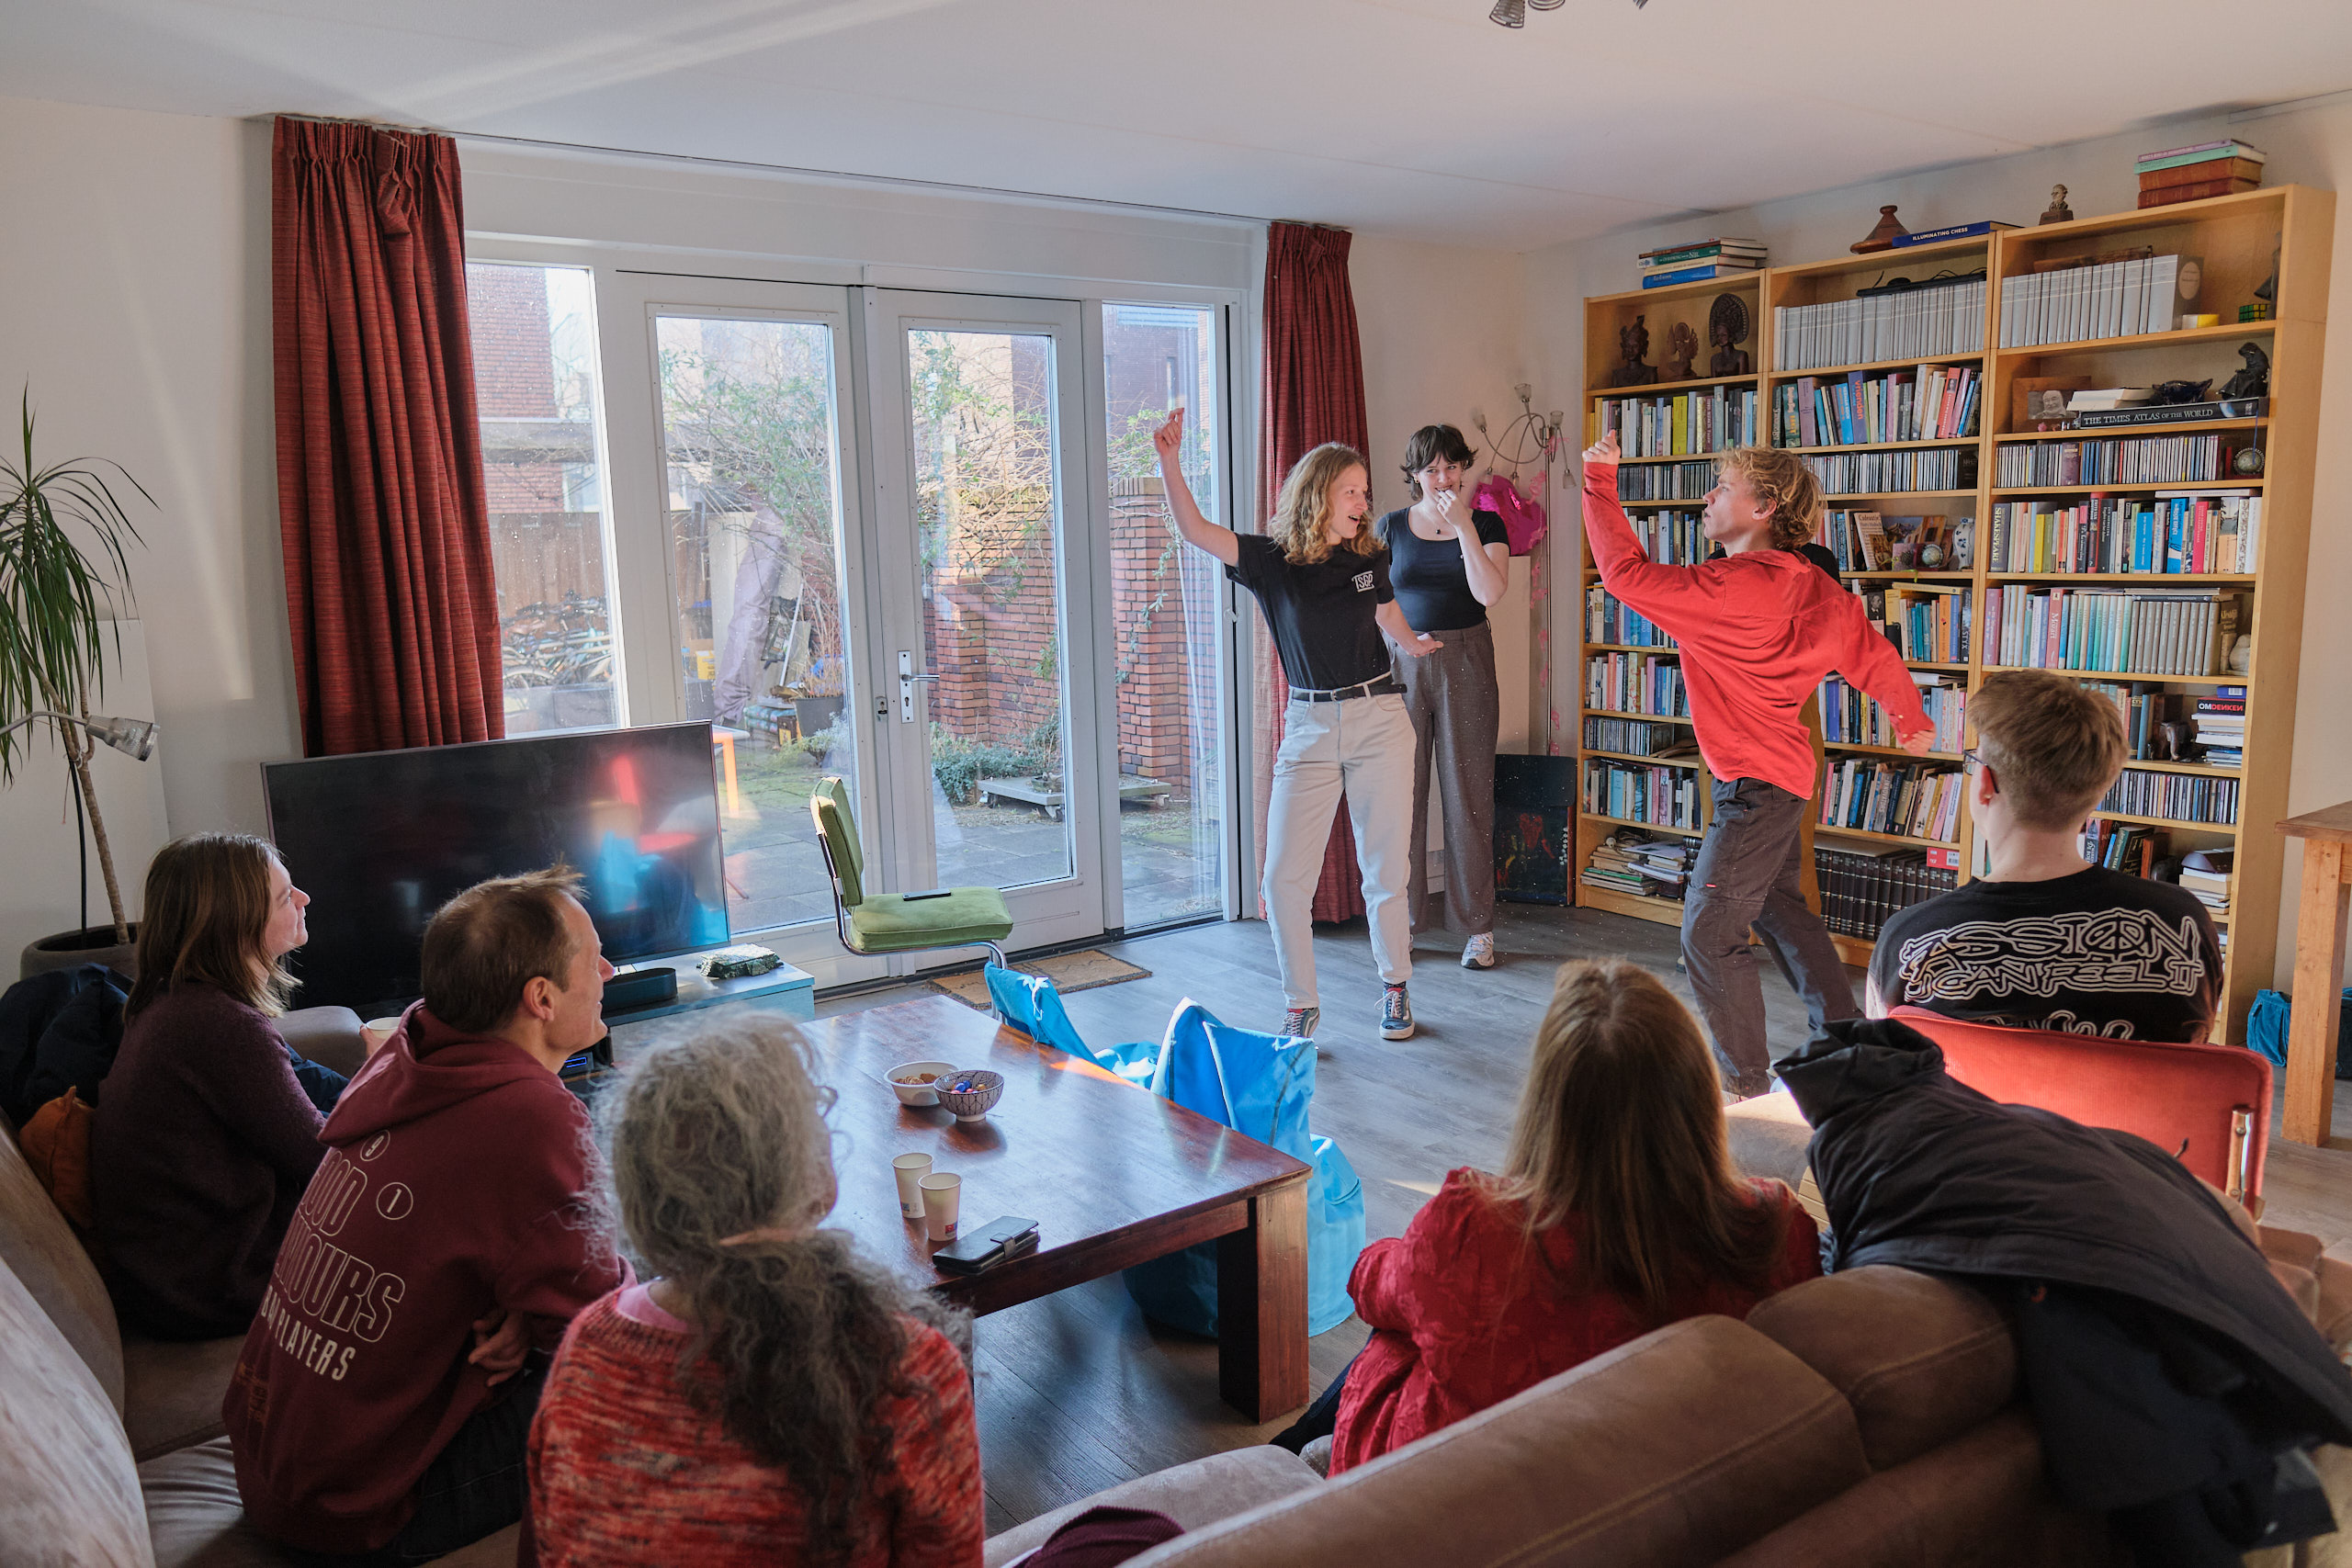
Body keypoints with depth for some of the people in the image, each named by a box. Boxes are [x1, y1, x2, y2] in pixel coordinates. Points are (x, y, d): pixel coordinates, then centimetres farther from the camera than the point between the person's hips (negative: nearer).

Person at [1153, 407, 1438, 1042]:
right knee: (1285, 877, -5)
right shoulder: (1273, 559, -3)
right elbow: (1196, 531, -17)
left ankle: (1395, 989, 26)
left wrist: (1416, 646, 38)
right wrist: (1169, 462, -28)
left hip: (1378, 719, 2)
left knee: (1386, 869, 6)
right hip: (1309, 727, -1)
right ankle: (1300, 1006, 11)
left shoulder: (1368, 558, 4)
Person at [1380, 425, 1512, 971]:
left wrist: (1462, 523, -15)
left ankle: (1478, 926, 9)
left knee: (1469, 795, 0)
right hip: (1401, 664, 1)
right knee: (1400, 792, 3)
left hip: (1465, 664, -1)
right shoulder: (1392, 526, 7)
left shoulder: (1486, 524, 3)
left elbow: (1489, 592, -14)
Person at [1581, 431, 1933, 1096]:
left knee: (1708, 933, 1)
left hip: (1754, 785, -10)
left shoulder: (1736, 587, -23)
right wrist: (1911, 721, 31)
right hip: (1784, 773, 10)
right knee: (1781, 910, 25)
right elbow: (1873, 652, 13)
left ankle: (1742, 1073, 13)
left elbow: (1627, 573, -25)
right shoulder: (1807, 585, 5)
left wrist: (1600, 482, -15)